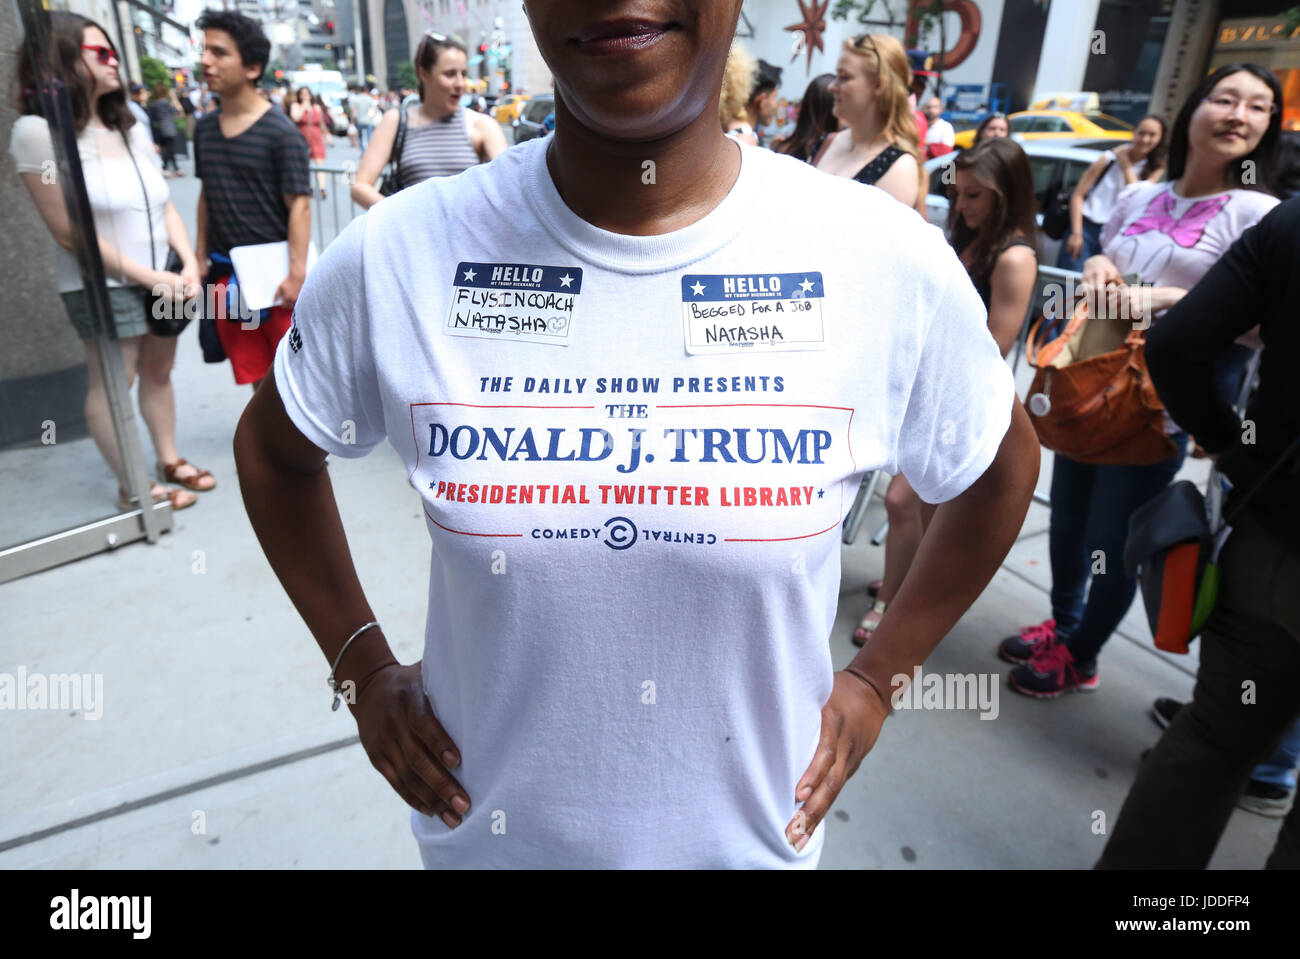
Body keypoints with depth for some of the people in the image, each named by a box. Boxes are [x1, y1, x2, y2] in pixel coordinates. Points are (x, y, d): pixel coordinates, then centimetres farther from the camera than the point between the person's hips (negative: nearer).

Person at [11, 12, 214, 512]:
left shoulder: (130, 127, 9)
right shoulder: (38, 132, -12)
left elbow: (164, 205, 8)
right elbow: (70, 234, -15)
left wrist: (188, 265, -7)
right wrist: (148, 277, -15)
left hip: (164, 280, 6)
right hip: (101, 287, -6)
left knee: (158, 373, 15)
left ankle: (169, 461, 29)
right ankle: (132, 488, 11)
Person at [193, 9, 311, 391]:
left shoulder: (281, 132, -10)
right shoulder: (205, 128, 8)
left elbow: (299, 205, -13)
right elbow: (206, 196, 16)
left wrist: (297, 274, -19)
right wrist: (200, 260, 14)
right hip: (226, 273, 6)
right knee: (258, 376, 13)